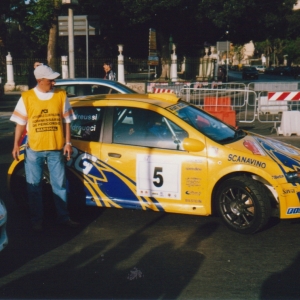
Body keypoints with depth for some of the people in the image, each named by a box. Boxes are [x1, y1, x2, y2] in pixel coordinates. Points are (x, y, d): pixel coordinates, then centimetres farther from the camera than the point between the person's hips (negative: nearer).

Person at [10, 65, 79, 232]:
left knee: (60, 185, 7)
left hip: (56, 149, 1)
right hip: (34, 149, 0)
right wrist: (16, 145, -1)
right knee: (34, 186, 8)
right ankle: (37, 220, 21)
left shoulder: (61, 95, 0)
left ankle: (63, 217, 21)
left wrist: (68, 143, -1)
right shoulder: (27, 97, -2)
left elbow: (66, 121, 4)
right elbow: (21, 123, 3)